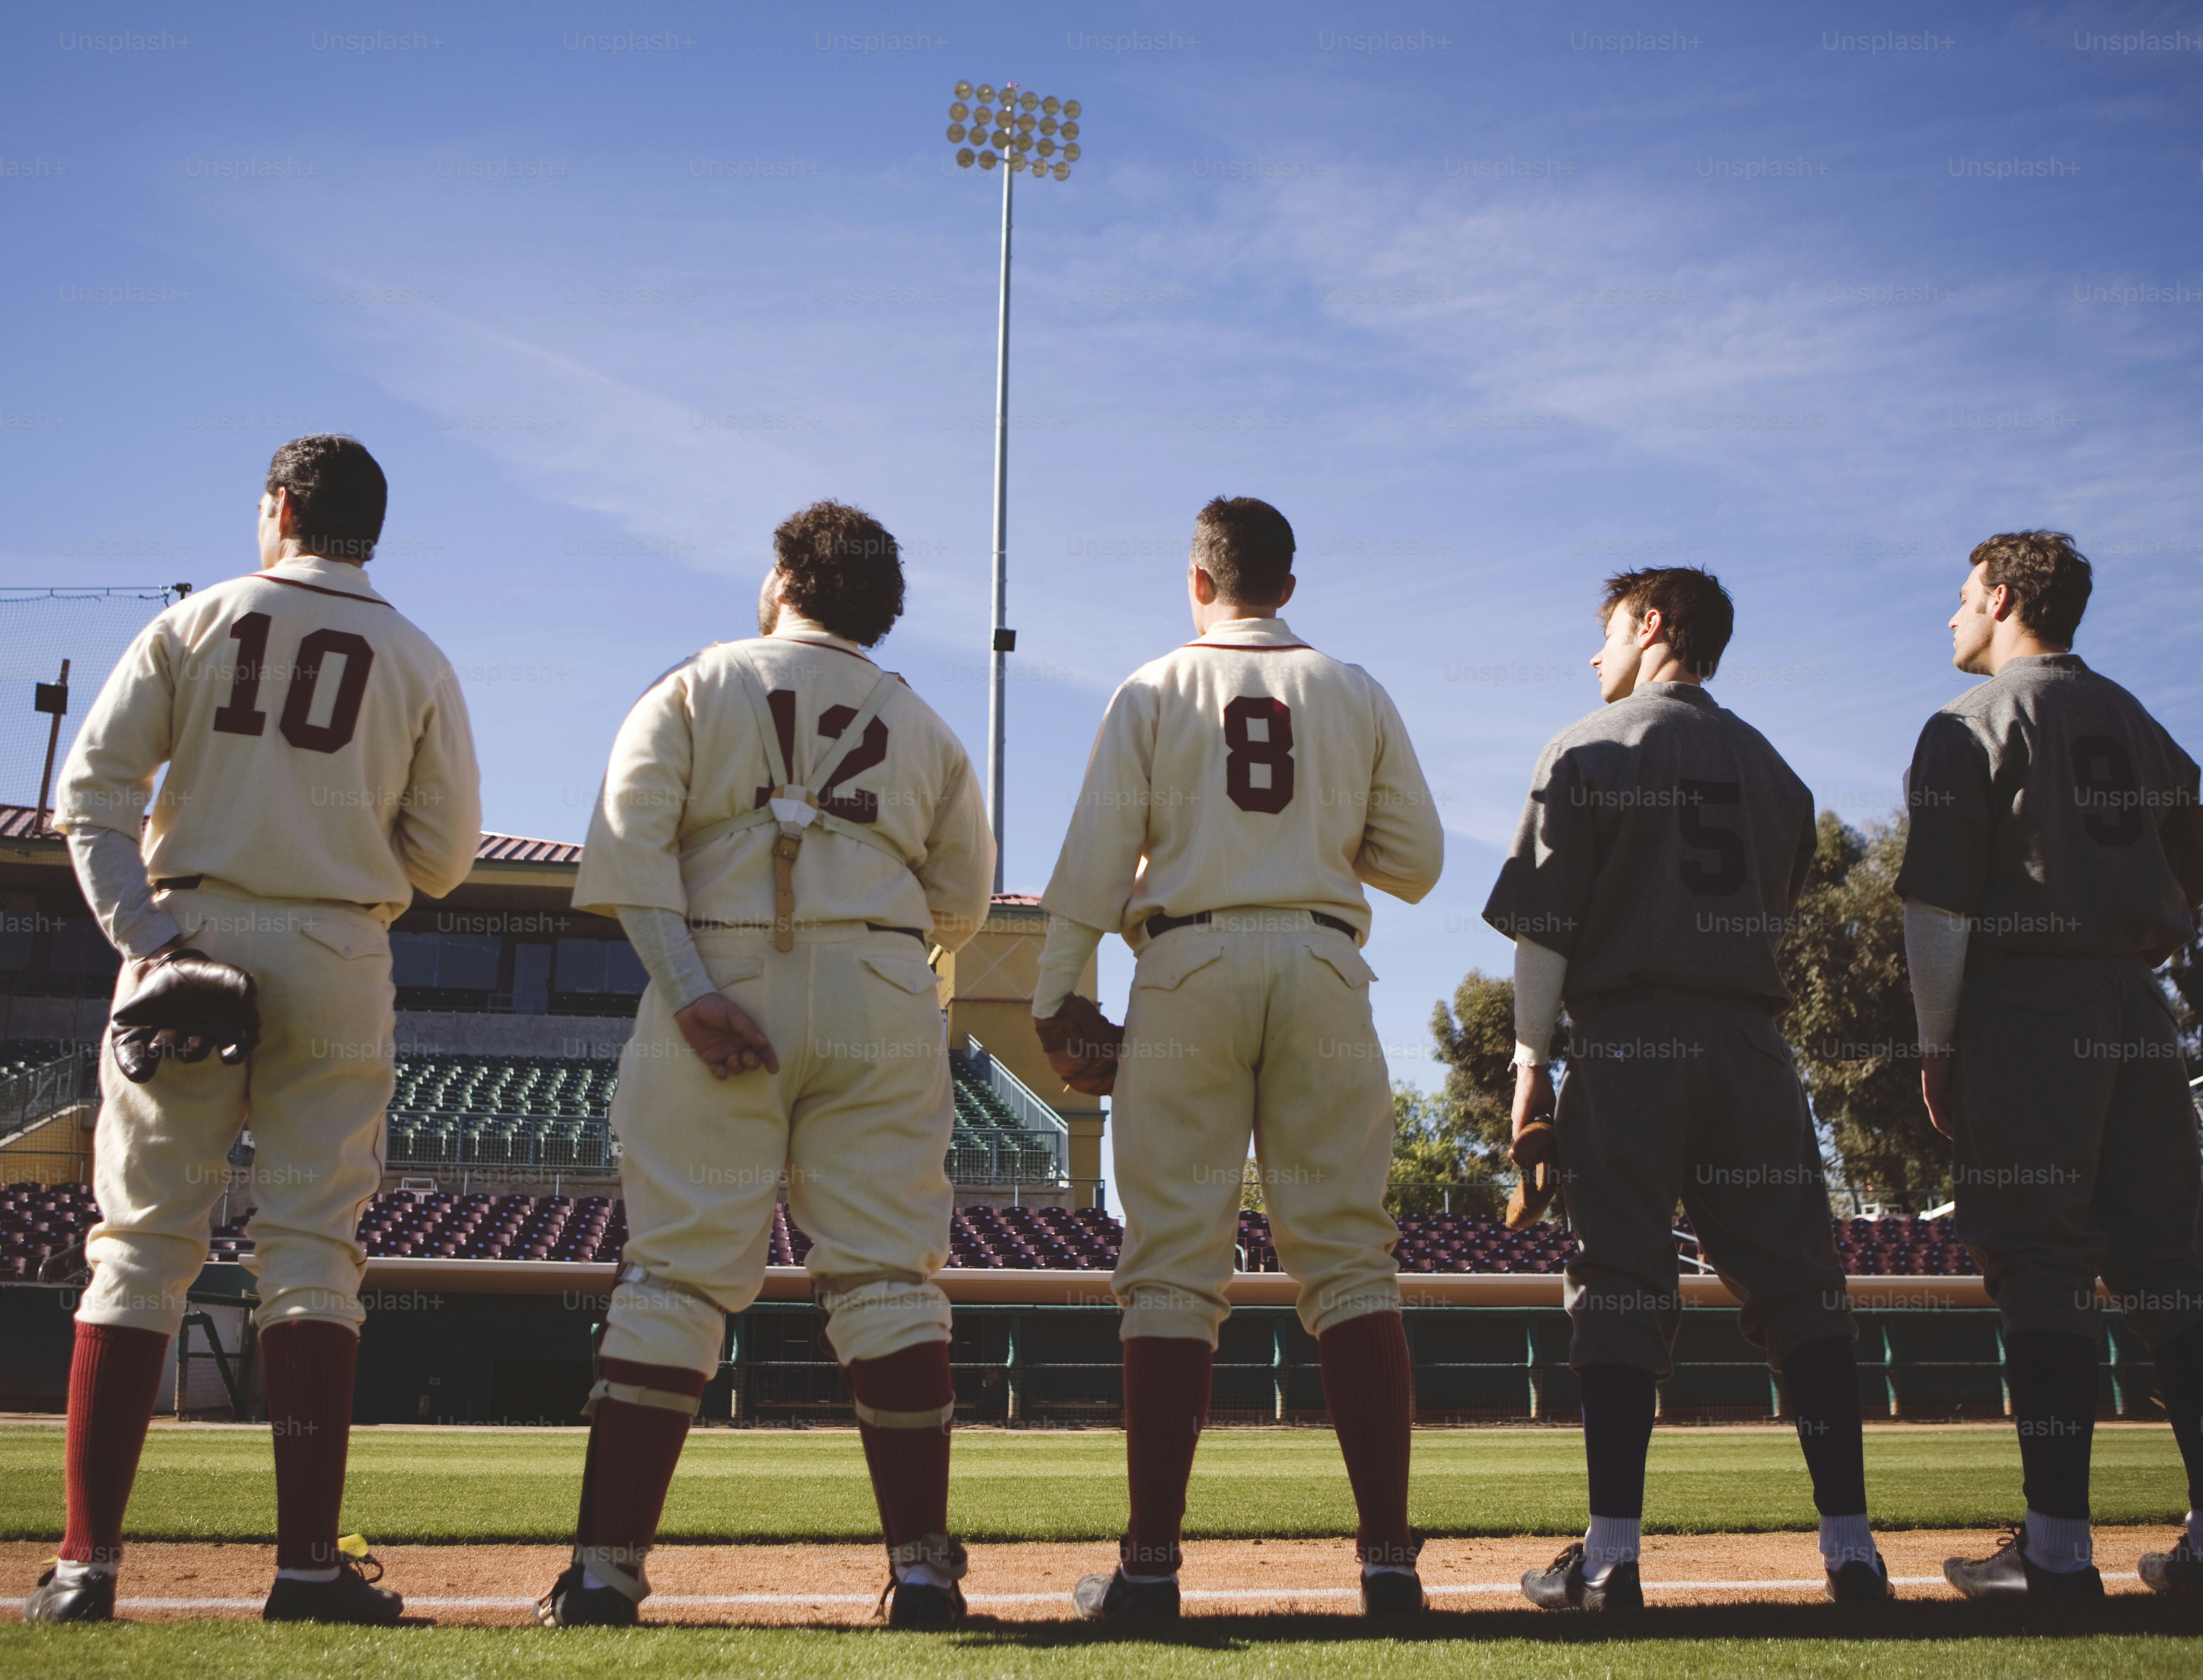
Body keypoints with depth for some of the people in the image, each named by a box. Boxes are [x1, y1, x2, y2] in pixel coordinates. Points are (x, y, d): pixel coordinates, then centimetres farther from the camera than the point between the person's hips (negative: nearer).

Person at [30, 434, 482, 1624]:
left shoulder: (196, 622, 7)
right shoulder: (417, 662, 7)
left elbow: (92, 790, -2)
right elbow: (446, 856, 4)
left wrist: (143, 936, -7)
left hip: (191, 938, 0)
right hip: (339, 959, 0)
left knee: (142, 1245, 3)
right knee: (311, 1250, 1)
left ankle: (85, 1561, 0)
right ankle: (308, 1562, -3)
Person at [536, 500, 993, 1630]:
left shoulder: (697, 688, 11)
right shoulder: (923, 728, 18)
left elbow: (627, 846, -5)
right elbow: (962, 904, 16)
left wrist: (690, 991, -12)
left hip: (719, 985, -1)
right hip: (881, 1000, 1)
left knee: (677, 1271, -1)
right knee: (887, 1274, 2)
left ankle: (605, 1567, -4)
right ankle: (922, 1568, 0)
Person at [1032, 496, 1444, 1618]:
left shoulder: (1153, 692, 7)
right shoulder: (1357, 695, 12)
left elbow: (1096, 857, -1)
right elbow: (1418, 863, 11)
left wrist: (1057, 998, 1)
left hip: (1189, 965, -1)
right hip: (1323, 965, 2)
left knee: (1173, 1264, 0)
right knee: (1350, 1262, 1)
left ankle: (1152, 1563, -2)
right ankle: (1388, 1556, -4)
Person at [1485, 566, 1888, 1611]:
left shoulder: (1586, 752, 2)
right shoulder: (1770, 766, 17)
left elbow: (1544, 927, -4)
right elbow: (1776, 916, 17)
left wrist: (1531, 1064, -1)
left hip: (1626, 1043, -3)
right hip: (1751, 1042, 4)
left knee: (1621, 1285, -3)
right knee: (1796, 1282, 4)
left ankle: (1611, 1555, -6)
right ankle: (1850, 1545, 1)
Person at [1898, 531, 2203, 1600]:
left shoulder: (1974, 725, -2)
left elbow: (1936, 905, -9)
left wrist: (1938, 1046, -5)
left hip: (2027, 1013, -6)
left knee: (2038, 1273, -6)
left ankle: (2057, 1549, -7)